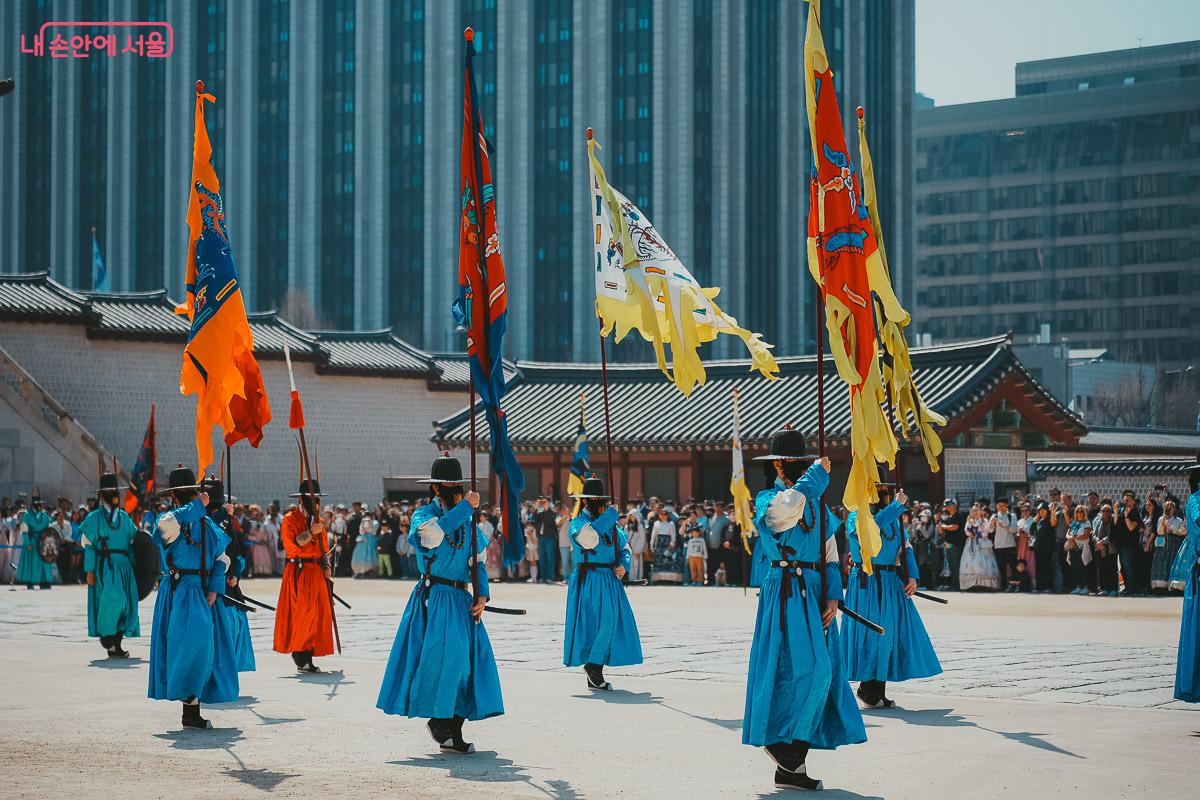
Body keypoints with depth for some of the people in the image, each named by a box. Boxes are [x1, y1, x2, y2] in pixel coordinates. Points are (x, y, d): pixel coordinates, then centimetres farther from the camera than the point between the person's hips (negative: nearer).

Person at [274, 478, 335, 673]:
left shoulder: (318, 522, 18)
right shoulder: (290, 519, -3)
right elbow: (291, 545, -16)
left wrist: (326, 567, 7)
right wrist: (311, 532, -21)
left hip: (317, 572, 7)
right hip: (298, 572, -7)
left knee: (318, 613, 1)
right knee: (301, 613, -13)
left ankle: (307, 657, 5)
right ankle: (298, 653, -2)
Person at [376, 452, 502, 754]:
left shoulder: (467, 521, 17)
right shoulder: (424, 514, -1)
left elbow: (477, 562, 16)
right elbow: (434, 533, -26)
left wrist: (481, 595, 0)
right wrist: (466, 506, -20)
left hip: (461, 600, 6)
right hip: (434, 598, -6)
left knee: (469, 658, -1)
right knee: (442, 655, -18)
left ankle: (453, 733, 5)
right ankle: (438, 720, -1)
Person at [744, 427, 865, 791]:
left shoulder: (817, 505, 19)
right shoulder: (768, 500, -2)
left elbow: (830, 555, 19)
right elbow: (788, 507, -28)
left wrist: (833, 596, 4)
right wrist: (819, 474, -15)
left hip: (816, 594, 7)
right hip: (785, 593, -7)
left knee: (819, 672, 4)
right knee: (803, 668, -19)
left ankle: (792, 766, 8)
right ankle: (777, 739, -2)